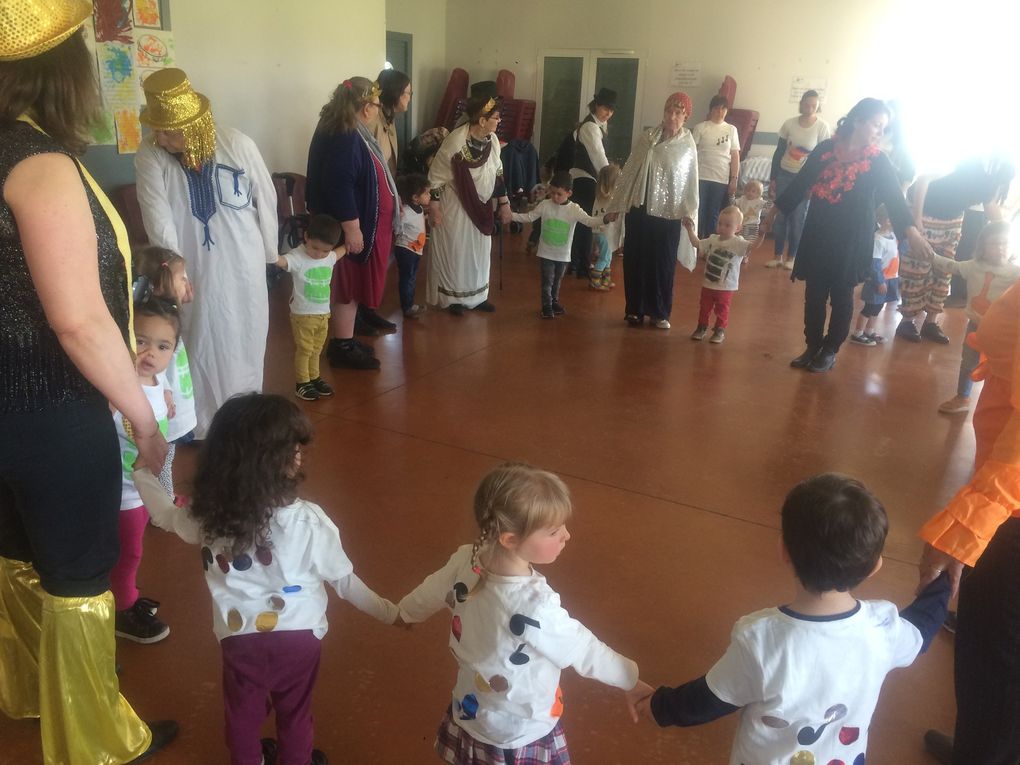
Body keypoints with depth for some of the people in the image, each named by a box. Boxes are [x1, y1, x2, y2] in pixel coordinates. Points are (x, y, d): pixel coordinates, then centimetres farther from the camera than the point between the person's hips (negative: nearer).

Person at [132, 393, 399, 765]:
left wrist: (142, 469, 18)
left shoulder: (208, 515, -18)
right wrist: (389, 612, -1)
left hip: (239, 638, 2)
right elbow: (343, 580, -15)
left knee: (242, 711, 28)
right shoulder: (307, 520, -25)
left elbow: (166, 515, 5)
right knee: (294, 713, 24)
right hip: (297, 636, -2)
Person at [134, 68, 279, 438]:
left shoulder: (238, 145, -13)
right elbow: (158, 218, -18)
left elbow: (266, 199, -2)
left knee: (244, 345, 13)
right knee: (201, 348, 9)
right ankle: (204, 427, 27)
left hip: (242, 264, 0)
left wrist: (269, 252, 5)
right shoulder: (149, 156, -12)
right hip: (192, 268, 0)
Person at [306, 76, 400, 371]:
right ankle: (342, 347, 11)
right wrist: (352, 229, -25)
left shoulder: (348, 133, 10)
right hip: (353, 227, -10)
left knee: (353, 284, 16)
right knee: (348, 286, 0)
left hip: (362, 224, 10)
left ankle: (345, 341, 26)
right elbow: (338, 188, -27)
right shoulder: (344, 139, -23)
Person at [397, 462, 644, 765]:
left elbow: (428, 595, 0)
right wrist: (633, 679, -7)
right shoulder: (536, 608, -38)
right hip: (520, 737, -5)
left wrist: (404, 612, 22)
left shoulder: (464, 562, -20)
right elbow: (585, 652, -24)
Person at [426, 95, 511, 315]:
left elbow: (497, 173, 9)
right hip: (455, 206, -6)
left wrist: (503, 202, 9)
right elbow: (436, 175, -16)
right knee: (455, 252, 5)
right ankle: (452, 298, 20)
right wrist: (434, 206, -15)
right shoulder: (456, 141, -23)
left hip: (481, 206, 6)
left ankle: (477, 296, 28)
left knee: (479, 252, 14)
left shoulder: (492, 139, -4)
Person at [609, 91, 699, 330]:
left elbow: (691, 182, 0)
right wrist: (616, 205, 7)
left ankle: (659, 312, 19)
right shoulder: (645, 138, 2)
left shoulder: (688, 146, -1)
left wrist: (689, 212, -9)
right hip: (639, 210, 2)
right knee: (635, 261, 6)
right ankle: (635, 310, 20)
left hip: (668, 214, -2)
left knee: (663, 264, 5)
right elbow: (629, 172, 7)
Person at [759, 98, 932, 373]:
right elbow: (800, 183, 6)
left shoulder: (878, 161, -3)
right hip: (817, 234, 1)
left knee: (841, 296, 6)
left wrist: (911, 231, -21)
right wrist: (773, 213, 8)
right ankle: (812, 347, 20)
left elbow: (894, 198, -8)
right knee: (814, 293, 6)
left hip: (852, 239, -1)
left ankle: (830, 351, 20)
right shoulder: (825, 148, 0)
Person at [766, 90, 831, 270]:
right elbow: (779, 152, 5)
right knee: (780, 216, 3)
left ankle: (790, 257, 14)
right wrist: (772, 179, 3)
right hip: (784, 174, 2)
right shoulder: (789, 123, -1)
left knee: (797, 219, 2)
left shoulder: (823, 127, -8)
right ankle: (778, 256, 12)